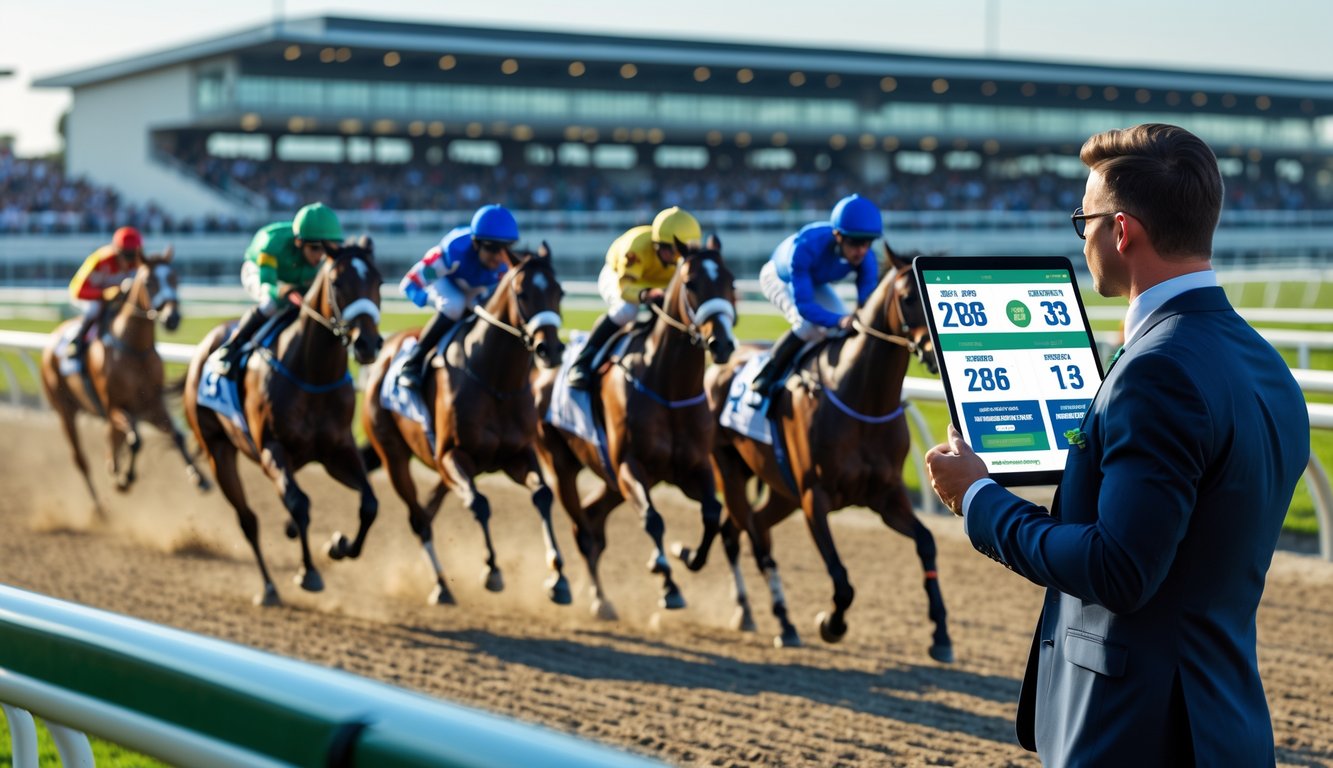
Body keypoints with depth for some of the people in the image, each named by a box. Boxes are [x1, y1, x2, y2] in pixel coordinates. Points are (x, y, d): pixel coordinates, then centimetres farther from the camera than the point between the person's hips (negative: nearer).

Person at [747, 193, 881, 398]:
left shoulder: (865, 259, -32)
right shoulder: (805, 247, -45)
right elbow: (804, 305, -47)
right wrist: (838, 321, -64)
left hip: (817, 283, 5)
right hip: (780, 278, -5)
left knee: (847, 326, -13)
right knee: (808, 326, -28)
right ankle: (766, 375, -9)